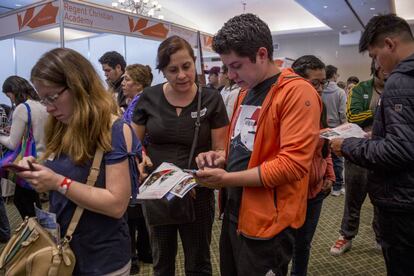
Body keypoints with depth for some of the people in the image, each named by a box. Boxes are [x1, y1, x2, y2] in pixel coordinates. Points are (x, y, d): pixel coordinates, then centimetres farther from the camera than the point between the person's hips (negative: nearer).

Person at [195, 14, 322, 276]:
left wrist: (227, 179, -22)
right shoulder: (246, 92, 12)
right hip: (234, 212, 8)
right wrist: (223, 158, 1)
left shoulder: (297, 92, -17)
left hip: (267, 223, -8)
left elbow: (293, 163, -23)